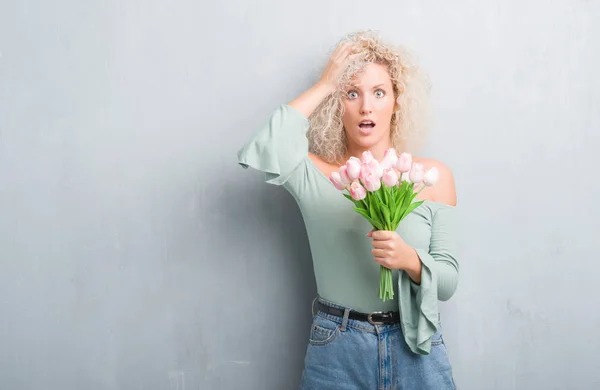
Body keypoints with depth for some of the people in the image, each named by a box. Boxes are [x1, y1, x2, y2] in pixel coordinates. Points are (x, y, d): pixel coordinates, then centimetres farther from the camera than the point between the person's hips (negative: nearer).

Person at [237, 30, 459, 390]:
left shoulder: (434, 176, -2)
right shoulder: (316, 174, -4)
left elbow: (448, 281, -2)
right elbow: (265, 152, -26)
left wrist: (410, 259, -23)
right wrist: (324, 85, -15)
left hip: (415, 349, 1)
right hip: (335, 351, -1)